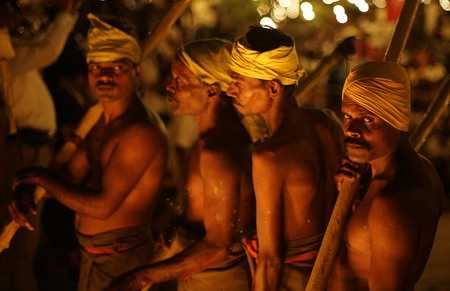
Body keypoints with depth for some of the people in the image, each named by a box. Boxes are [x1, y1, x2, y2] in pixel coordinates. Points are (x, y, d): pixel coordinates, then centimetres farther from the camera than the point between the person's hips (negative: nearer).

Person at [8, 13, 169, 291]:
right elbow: (74, 174, 9)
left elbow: (103, 206, -27)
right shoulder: (103, 121, 6)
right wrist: (22, 192, -9)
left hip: (119, 262, -9)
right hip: (95, 254, 9)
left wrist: (42, 177, -16)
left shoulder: (141, 132, -25)